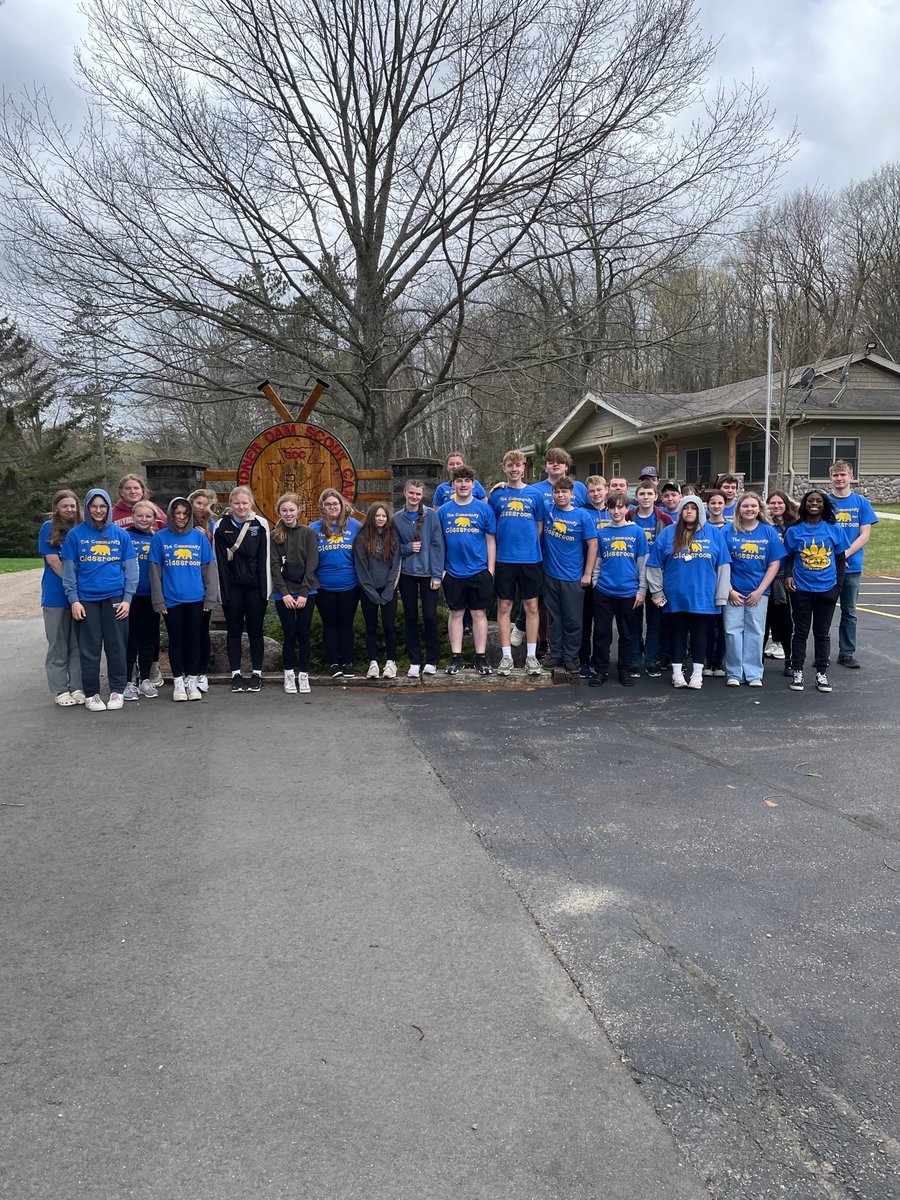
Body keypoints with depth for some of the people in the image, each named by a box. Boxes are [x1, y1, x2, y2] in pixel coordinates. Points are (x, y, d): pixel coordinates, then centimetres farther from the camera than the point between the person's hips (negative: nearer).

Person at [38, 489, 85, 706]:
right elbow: (52, 560, -7)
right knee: (58, 646, 4)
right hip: (56, 596, -2)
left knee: (79, 645, 5)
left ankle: (77, 688, 13)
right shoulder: (48, 528, -1)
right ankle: (60, 690, 11)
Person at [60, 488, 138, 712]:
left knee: (116, 646, 5)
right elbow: (69, 569, 3)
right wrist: (73, 599, -4)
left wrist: (127, 598, -1)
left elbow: (130, 569, 6)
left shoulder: (121, 534, 5)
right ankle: (91, 694, 13)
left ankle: (117, 691, 16)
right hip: (86, 599, 0)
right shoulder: (75, 534, 3)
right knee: (90, 649, 4)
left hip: (115, 598, 1)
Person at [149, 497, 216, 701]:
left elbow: (209, 568, 4)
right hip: (171, 600, -1)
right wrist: (158, 600, -5)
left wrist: (210, 598, 0)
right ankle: (178, 682, 17)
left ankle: (192, 681, 19)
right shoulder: (160, 538, -1)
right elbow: (155, 571, 0)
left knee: (195, 640, 7)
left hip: (196, 599, 1)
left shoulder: (199, 537, 2)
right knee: (176, 641, 7)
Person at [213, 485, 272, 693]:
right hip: (232, 588, 1)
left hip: (255, 587, -1)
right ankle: (236, 674, 15)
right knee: (234, 631, 8)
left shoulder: (261, 524, 0)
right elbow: (219, 561, -1)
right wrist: (222, 590, -6)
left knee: (255, 631, 6)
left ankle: (257, 674, 15)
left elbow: (265, 558, -1)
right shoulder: (221, 526, 1)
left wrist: (266, 588, -5)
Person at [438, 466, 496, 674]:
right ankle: (456, 657, 17)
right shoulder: (444, 510, 4)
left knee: (479, 614, 5)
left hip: (479, 571, -1)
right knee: (456, 614, 9)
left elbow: (491, 540, 2)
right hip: (453, 572, 1)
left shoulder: (484, 509, 1)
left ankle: (481, 657, 13)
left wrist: (490, 569, -3)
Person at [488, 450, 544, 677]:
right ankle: (506, 655, 13)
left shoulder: (535, 494, 5)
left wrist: (529, 544, 2)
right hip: (504, 558, 0)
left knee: (531, 606, 4)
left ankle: (531, 655, 13)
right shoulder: (496, 494, 5)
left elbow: (540, 526, 9)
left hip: (531, 558, 0)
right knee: (504, 606, 4)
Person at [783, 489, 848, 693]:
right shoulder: (794, 531, 1)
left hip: (827, 589, 1)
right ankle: (797, 672, 13)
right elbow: (789, 557, 7)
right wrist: (788, 575, -10)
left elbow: (840, 559, 7)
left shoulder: (834, 529, 2)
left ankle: (822, 673, 16)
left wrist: (838, 585, 1)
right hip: (801, 589, 0)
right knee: (801, 631, 6)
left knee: (822, 632, 8)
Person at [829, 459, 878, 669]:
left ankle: (847, 653, 18)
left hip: (852, 566, 1)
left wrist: (845, 553, -16)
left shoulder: (862, 503, 2)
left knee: (849, 612, 9)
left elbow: (864, 535, -2)